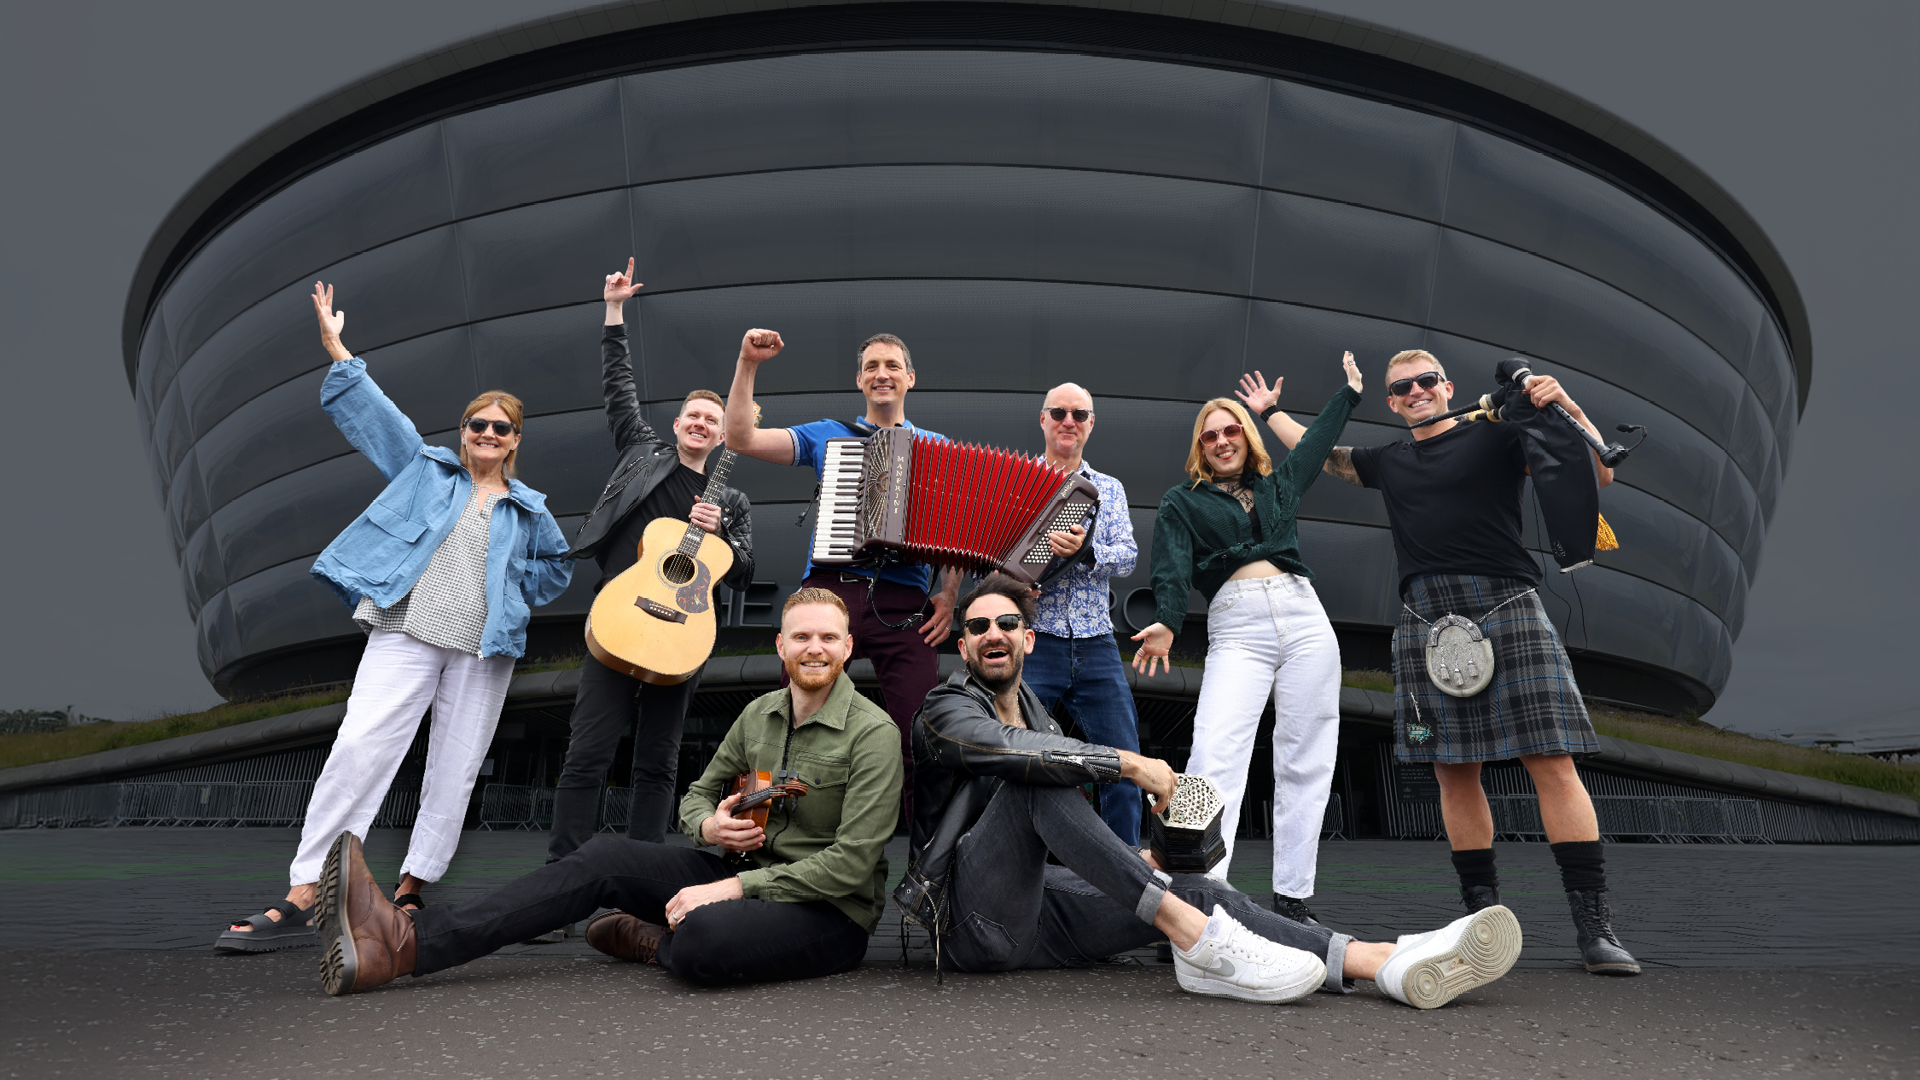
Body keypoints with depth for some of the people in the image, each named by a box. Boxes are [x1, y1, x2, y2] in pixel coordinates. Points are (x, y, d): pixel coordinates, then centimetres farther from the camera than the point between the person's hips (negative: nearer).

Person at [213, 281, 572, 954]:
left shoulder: (528, 509, 18)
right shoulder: (426, 468, 16)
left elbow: (557, 568, 28)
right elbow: (368, 411, 12)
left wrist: (515, 587, 12)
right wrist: (337, 349, 5)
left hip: (485, 647, 2)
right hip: (405, 632, -2)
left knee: (454, 772, 0)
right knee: (359, 747, -16)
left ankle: (408, 892, 9)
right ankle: (301, 900, -15)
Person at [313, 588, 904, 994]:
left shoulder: (872, 732, -14)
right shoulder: (759, 713, 9)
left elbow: (851, 864, -19)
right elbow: (698, 793, 19)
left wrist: (734, 887, -22)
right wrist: (709, 825, -7)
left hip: (831, 913, -6)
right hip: (748, 873, 6)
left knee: (702, 938, -37)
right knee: (605, 857, -11)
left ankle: (653, 939, 1)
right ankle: (405, 943, -17)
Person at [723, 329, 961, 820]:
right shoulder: (828, 437, 18)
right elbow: (740, 439, 9)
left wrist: (950, 595, -1)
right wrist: (748, 364, 1)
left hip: (904, 603, 0)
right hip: (830, 591, 1)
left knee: (919, 738, -8)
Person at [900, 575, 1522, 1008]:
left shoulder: (1041, 722, 23)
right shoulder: (945, 713, -2)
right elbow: (1013, 751, -25)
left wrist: (1134, 862, 9)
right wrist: (1129, 764, -24)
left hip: (1038, 915, 6)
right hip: (974, 917, -6)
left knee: (1196, 890, -14)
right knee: (1037, 779, -30)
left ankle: (1386, 964, -29)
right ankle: (1193, 934, -36)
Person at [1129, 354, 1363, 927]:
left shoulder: (1278, 485, 24)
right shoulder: (1181, 503, 14)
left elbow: (1318, 440, 40)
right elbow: (1172, 568, -2)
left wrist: (1350, 391, 50)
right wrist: (1166, 623, -20)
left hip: (1303, 618, 4)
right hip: (1235, 628, -4)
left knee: (1305, 761, -2)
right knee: (1215, 757, -19)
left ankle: (1292, 896, 3)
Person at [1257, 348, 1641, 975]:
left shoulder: (1497, 438, 10)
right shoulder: (1387, 463, 22)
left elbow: (1597, 475, 5)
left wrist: (1568, 409, -8)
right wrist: (1270, 411, 46)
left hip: (1505, 610, -4)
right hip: (1427, 623, 4)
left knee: (1552, 763, -10)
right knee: (1454, 771, 2)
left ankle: (1594, 924, -8)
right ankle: (1483, 914, 11)